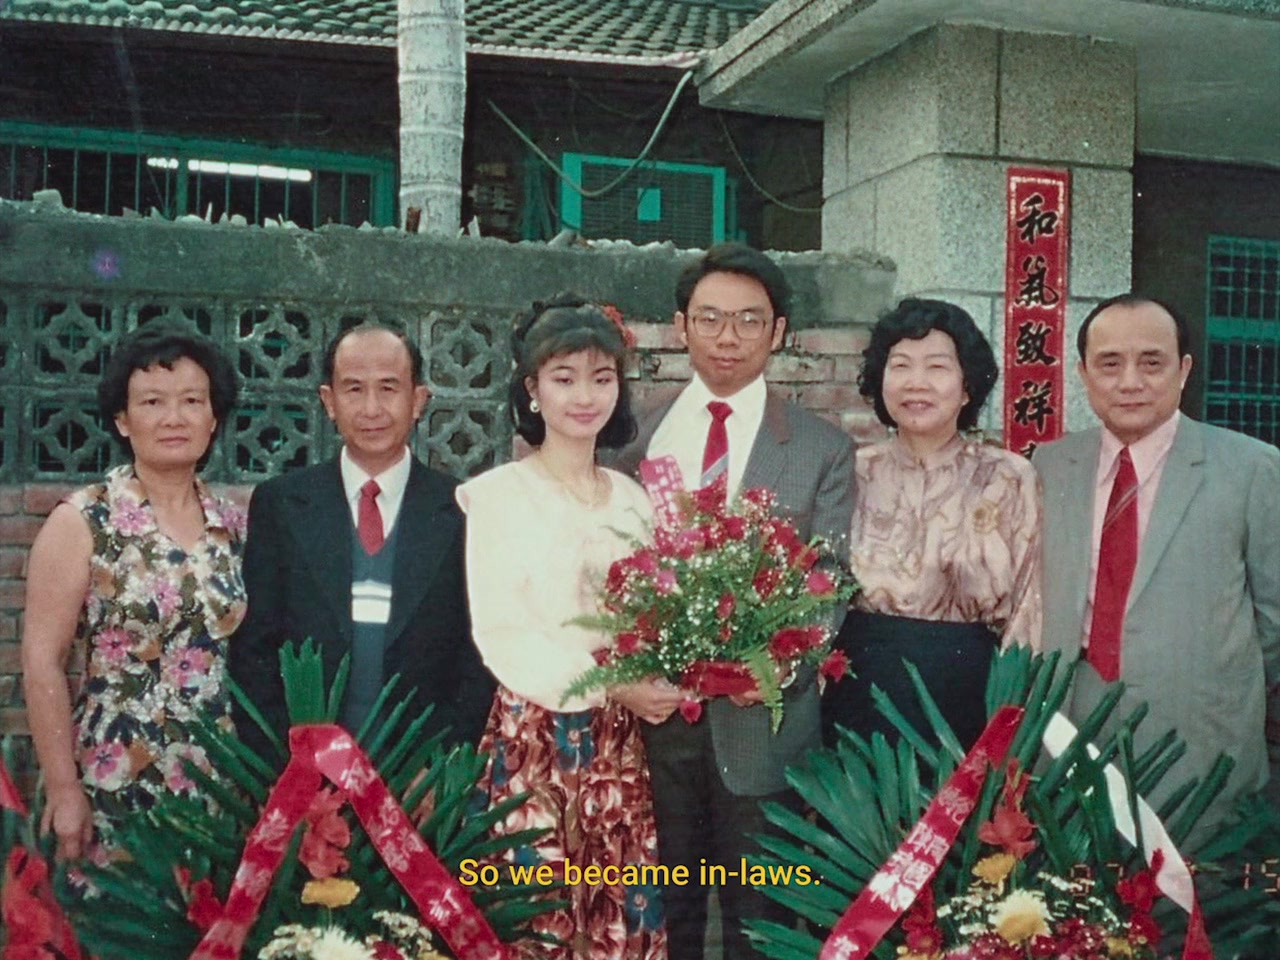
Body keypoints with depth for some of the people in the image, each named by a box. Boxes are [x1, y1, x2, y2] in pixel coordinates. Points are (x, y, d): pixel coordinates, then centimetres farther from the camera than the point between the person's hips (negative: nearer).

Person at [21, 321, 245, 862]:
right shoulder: (80, 522, -7)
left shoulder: (234, 527, 5)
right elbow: (42, 662, -8)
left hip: (220, 784, 4)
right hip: (113, 787, -4)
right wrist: (63, 789, -11)